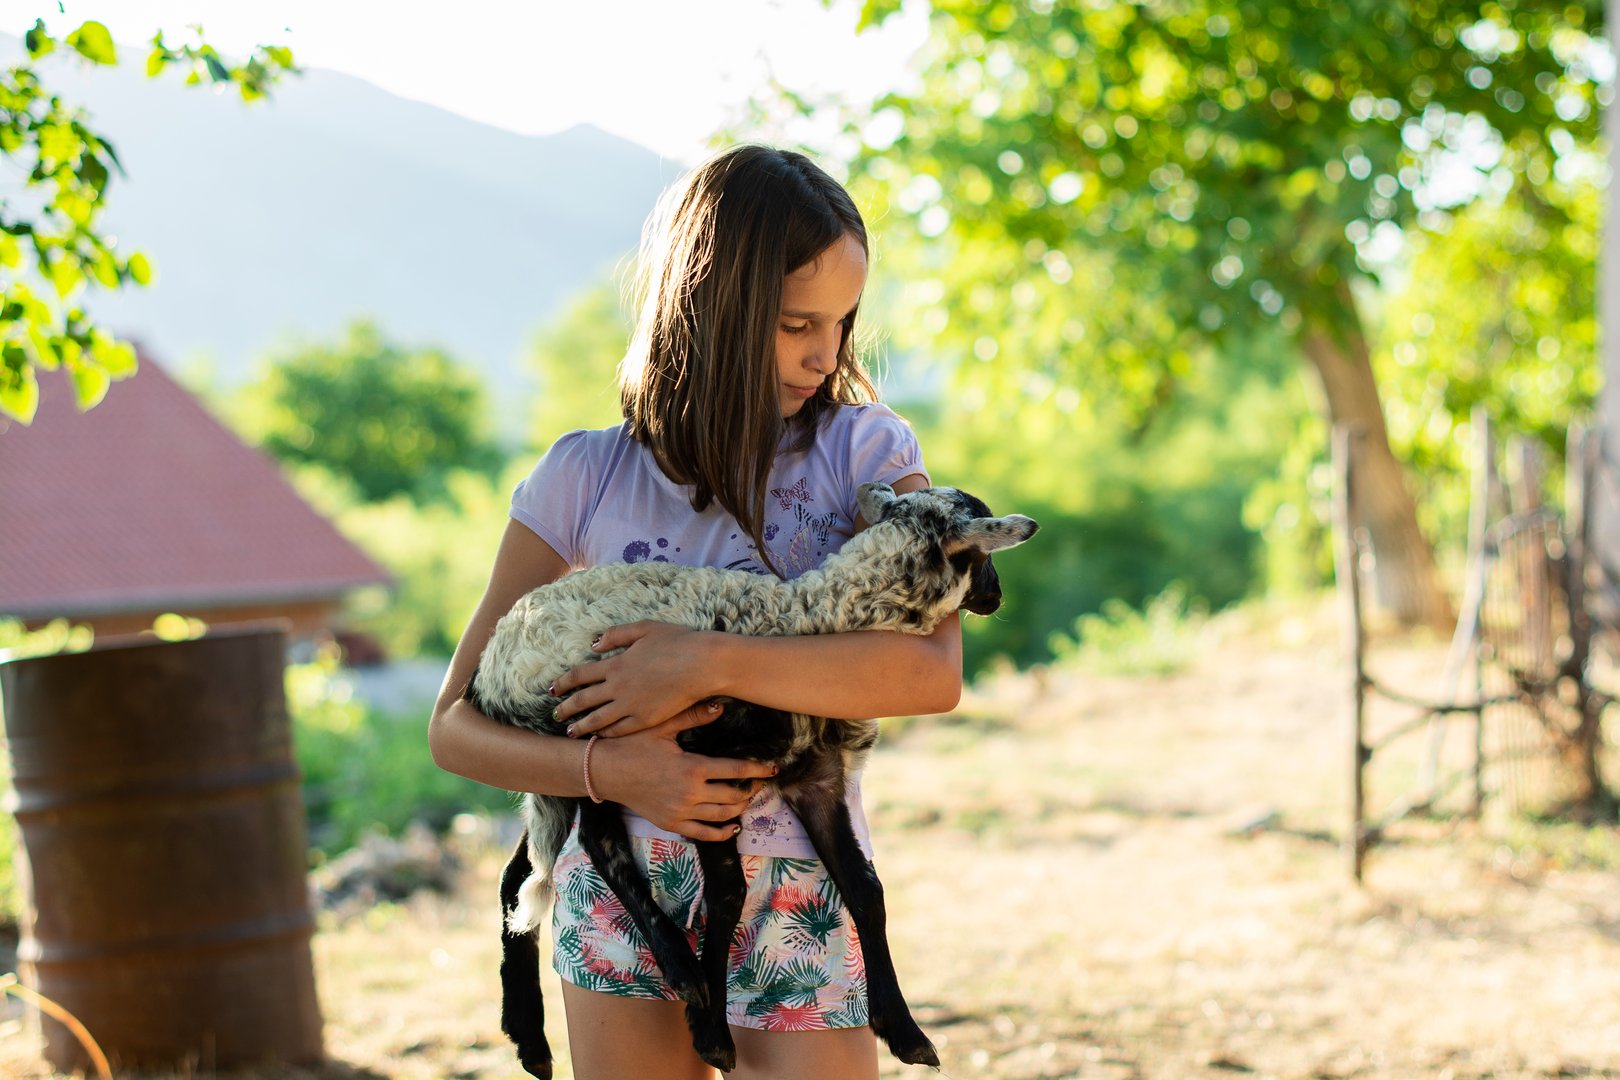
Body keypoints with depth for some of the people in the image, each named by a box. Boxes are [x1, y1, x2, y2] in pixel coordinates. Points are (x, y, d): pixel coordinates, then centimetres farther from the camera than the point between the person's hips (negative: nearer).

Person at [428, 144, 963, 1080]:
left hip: (801, 910, -1)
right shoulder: (587, 479, -1)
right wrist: (612, 771, -18)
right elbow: (455, 724, 0)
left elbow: (935, 671, -19)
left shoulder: (865, 451, -3)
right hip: (624, 902, 1)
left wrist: (708, 662, -24)